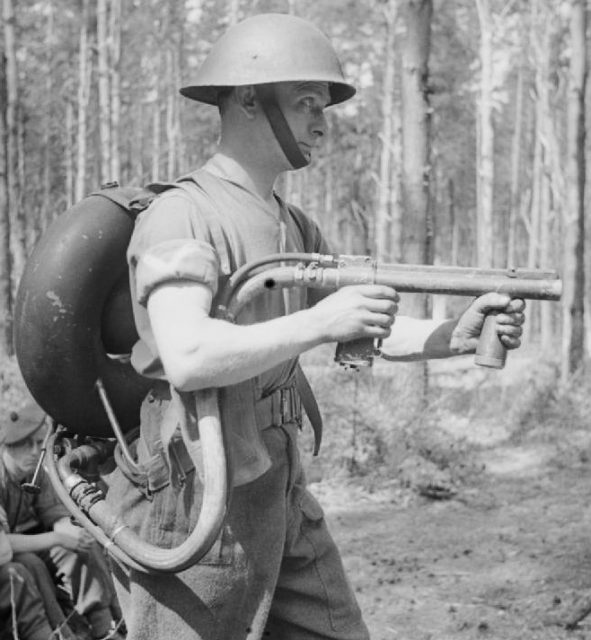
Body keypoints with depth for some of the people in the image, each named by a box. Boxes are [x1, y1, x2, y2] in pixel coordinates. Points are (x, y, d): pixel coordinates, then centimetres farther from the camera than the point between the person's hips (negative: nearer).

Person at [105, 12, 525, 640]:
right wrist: (317, 323, -33)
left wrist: (455, 336, -8)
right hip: (197, 504, -8)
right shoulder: (180, 216, -15)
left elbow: (374, 333, 10)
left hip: (281, 495, 9)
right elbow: (187, 360, -30)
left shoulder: (295, 229, 13)